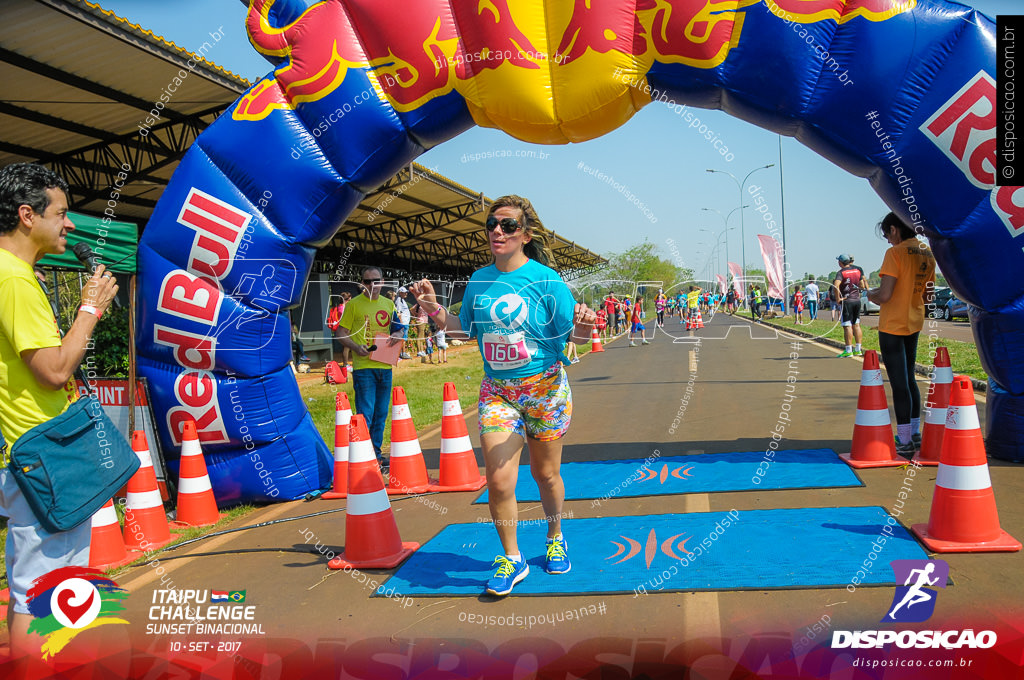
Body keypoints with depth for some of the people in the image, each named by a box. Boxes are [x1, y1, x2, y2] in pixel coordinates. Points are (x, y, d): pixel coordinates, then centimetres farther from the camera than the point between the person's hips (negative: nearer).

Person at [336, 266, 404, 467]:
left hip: (385, 366, 5)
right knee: (365, 414, -7)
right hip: (363, 366, -5)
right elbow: (341, 333, -1)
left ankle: (376, 453, 22)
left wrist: (397, 335, -2)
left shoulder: (388, 304, 13)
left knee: (381, 414, 11)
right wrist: (356, 347, -19)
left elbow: (397, 328, 22)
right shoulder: (354, 304, -1)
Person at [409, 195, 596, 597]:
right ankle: (511, 560, 12)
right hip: (496, 393, 3)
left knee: (545, 474, 12)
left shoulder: (545, 279, -11)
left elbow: (571, 336, -12)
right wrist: (434, 309, 2)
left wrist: (582, 329, -34)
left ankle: (555, 539, 39)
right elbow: (465, 328, 15)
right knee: (498, 480, -7)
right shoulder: (479, 281, 2)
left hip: (545, 389, -3)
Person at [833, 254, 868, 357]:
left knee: (847, 326, -5)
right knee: (856, 325, 12)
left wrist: (837, 298, -19)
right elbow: (862, 286, 11)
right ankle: (858, 349, 14)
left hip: (846, 301, -6)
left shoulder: (841, 272, -10)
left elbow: (836, 285, -27)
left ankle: (848, 350, -6)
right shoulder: (858, 270, 8)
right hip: (857, 300, 6)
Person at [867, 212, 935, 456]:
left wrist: (870, 294, -2)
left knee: (898, 383, -5)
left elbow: (884, 295, -22)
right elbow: (928, 296, 14)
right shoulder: (928, 253, 8)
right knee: (909, 379, 19)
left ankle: (905, 442, -2)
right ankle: (915, 434, 27)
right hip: (914, 324, 8)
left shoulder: (895, 253, -16)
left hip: (892, 325, -8)